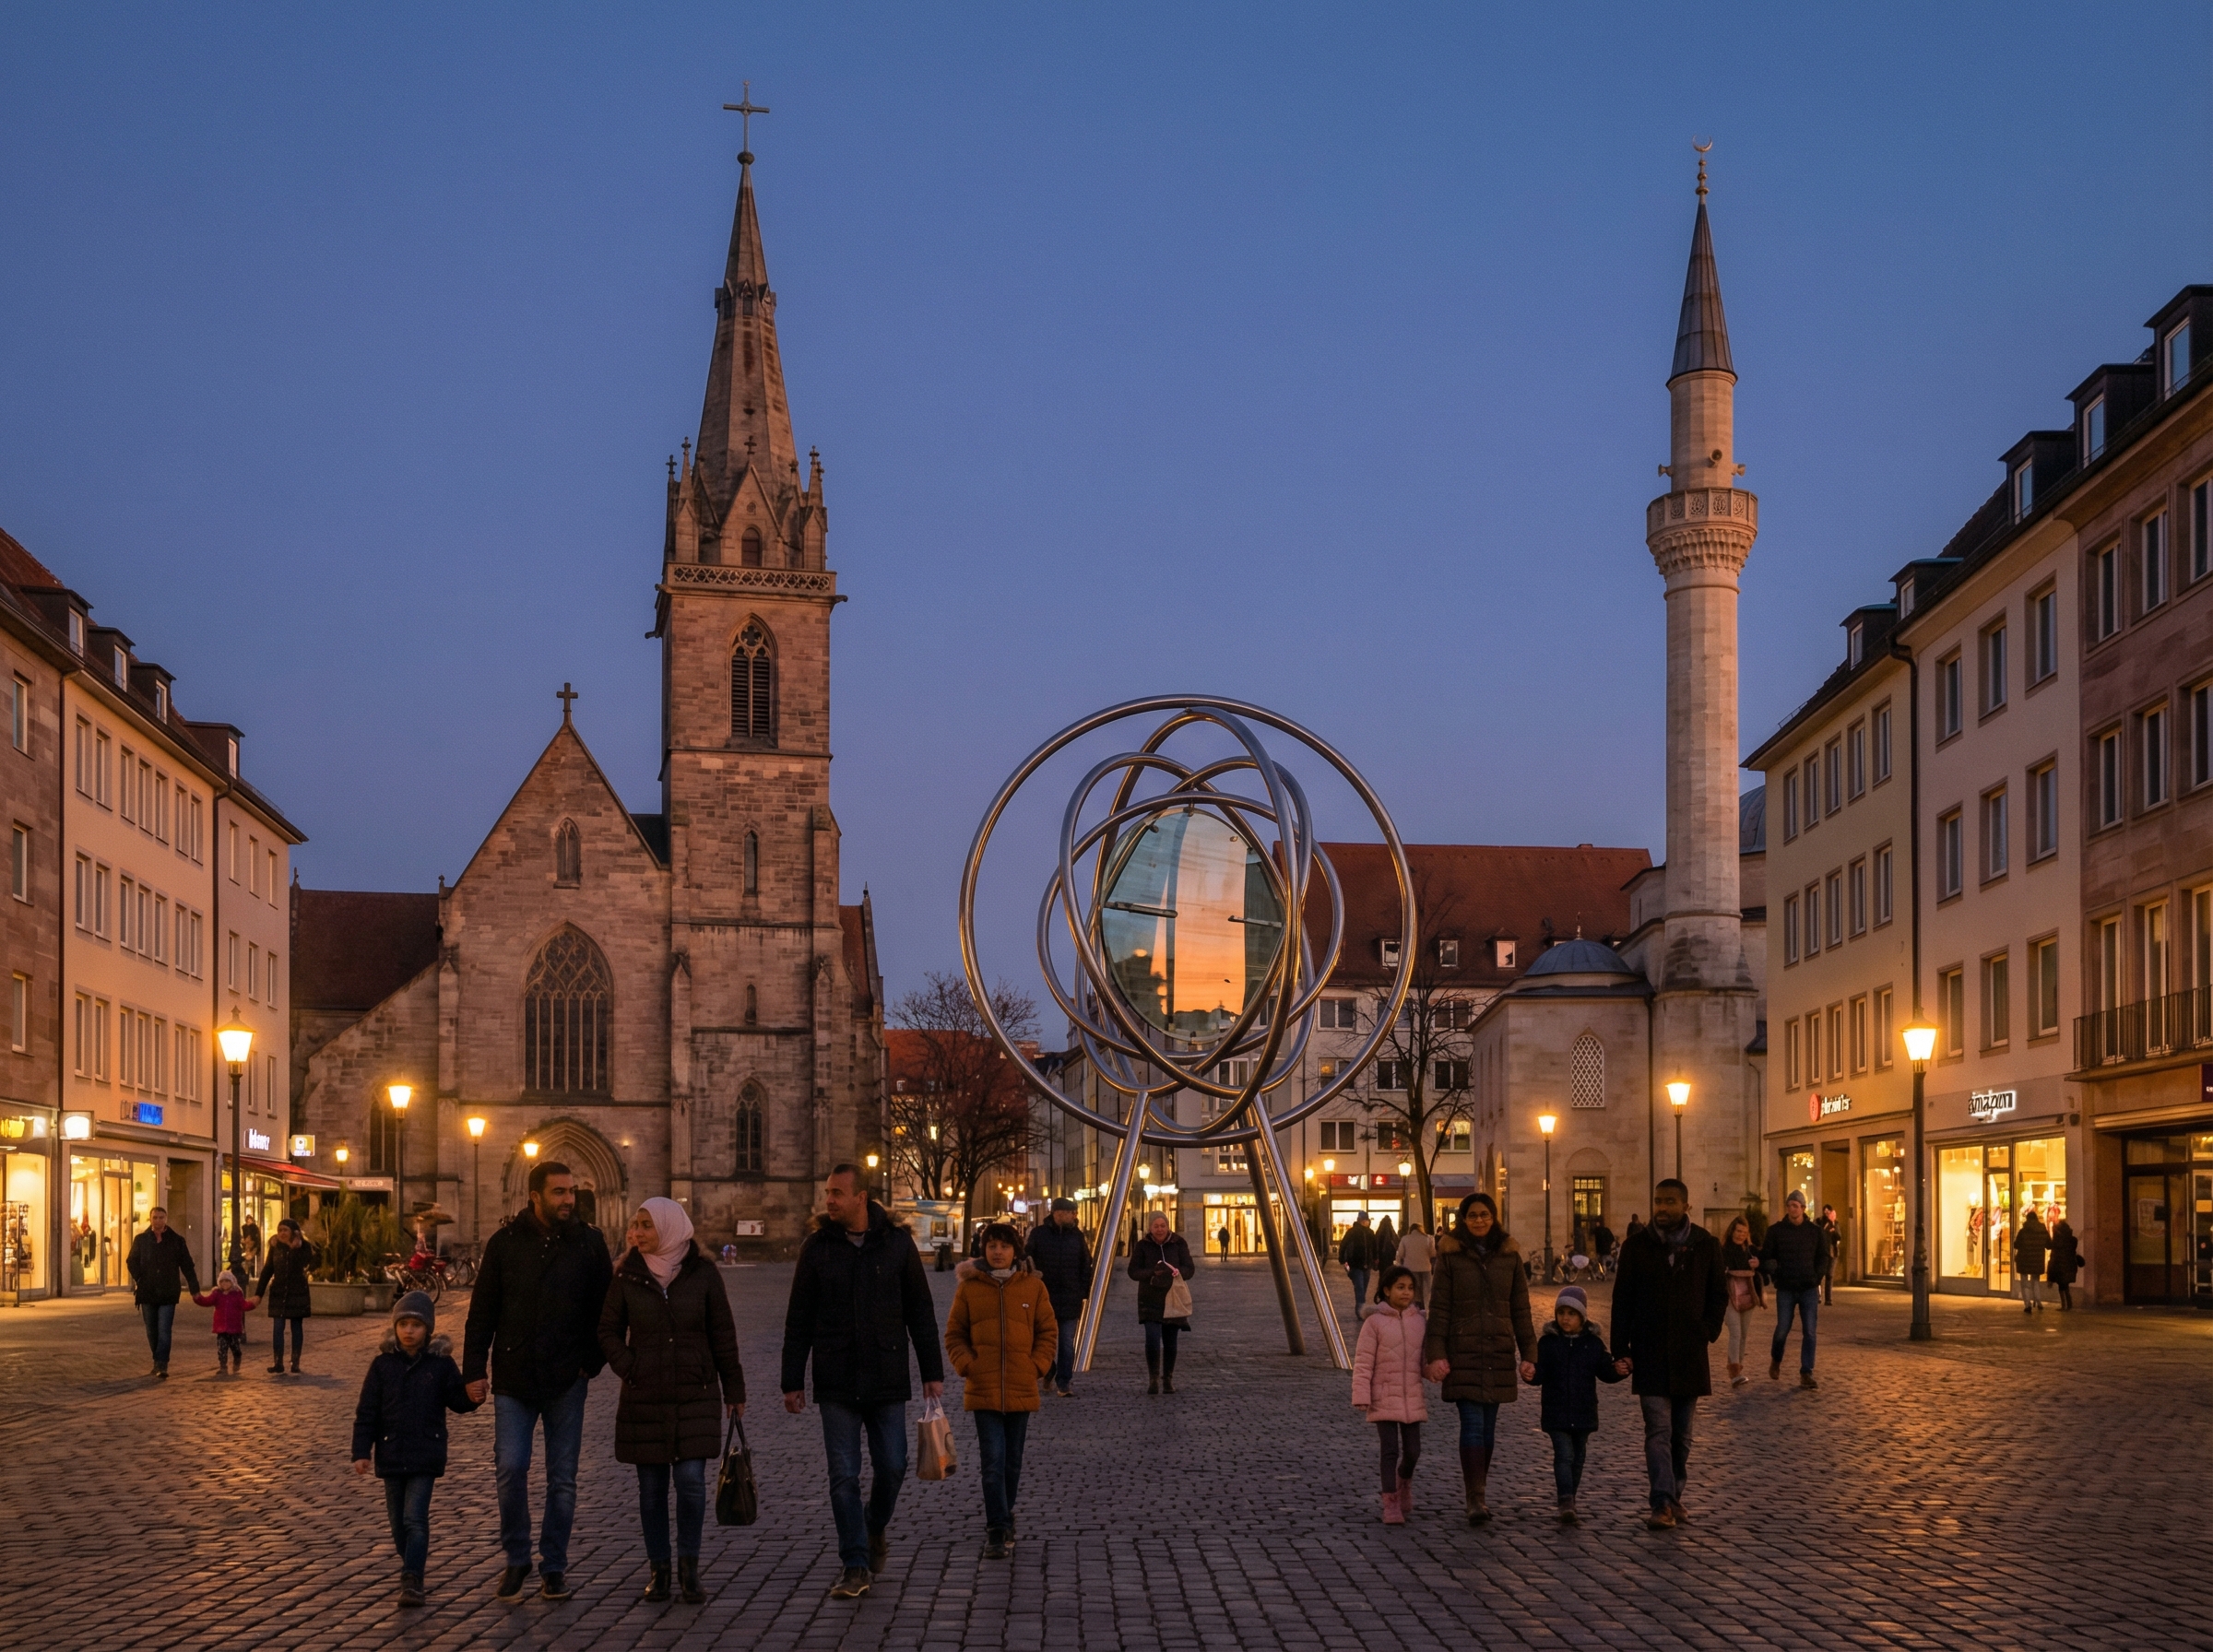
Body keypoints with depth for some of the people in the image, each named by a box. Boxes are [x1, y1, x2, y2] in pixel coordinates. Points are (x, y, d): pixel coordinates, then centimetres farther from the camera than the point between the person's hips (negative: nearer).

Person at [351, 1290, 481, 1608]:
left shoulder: (441, 1364, -1)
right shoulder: (382, 1364, 1)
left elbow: (456, 1400, 6)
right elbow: (366, 1411, 2)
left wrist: (472, 1397, -17)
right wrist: (362, 1452, -3)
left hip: (426, 1455, -2)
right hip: (391, 1455, 3)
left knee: (415, 1517, -12)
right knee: (397, 1519, 12)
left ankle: (412, 1580, -13)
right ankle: (411, 1566, 31)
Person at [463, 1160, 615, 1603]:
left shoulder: (588, 1242, 1)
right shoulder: (505, 1242, 0)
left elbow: (604, 1308, 6)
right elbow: (482, 1311, 2)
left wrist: (591, 1362, -2)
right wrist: (474, 1369, -3)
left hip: (566, 1382, 1)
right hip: (513, 1378, -1)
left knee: (562, 1477, 5)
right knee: (509, 1470, -6)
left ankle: (554, 1566, 16)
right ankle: (516, 1558, 13)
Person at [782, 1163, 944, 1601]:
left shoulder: (897, 1243, 1)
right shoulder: (817, 1247, 1)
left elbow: (920, 1311, 5)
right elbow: (798, 1320, 4)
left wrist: (932, 1372, 3)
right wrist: (792, 1382, 1)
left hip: (887, 1381, 0)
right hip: (836, 1384, 0)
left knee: (892, 1467, 3)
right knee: (844, 1476, -1)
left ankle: (876, 1527, 32)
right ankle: (855, 1566, 6)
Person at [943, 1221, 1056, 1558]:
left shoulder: (1033, 1286, 2)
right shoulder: (968, 1287, 1)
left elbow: (1048, 1332, 7)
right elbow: (955, 1335, 6)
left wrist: (1036, 1366, -4)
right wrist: (968, 1366, -7)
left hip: (1021, 1390, 2)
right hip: (983, 1391, -1)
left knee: (1012, 1462, 12)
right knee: (992, 1462, -8)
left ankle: (1002, 1522, 28)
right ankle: (998, 1531, -6)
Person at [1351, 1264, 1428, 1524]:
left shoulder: (1420, 1321, 5)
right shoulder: (1374, 1322, -6)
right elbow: (1363, 1363, -7)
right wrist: (1361, 1396, -12)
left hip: (1412, 1399, 4)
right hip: (1384, 1399, -4)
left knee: (1412, 1451, 8)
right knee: (1390, 1451, -6)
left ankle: (1404, 1480, 40)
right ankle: (1391, 1504, 2)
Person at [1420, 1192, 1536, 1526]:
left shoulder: (1509, 1255, 7)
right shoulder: (1451, 1256, 0)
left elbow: (1520, 1310, 9)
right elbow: (1439, 1308, -2)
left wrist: (1528, 1354, 4)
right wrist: (1435, 1354, -9)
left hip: (1499, 1352, 3)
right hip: (1463, 1351, -3)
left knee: (1488, 1425, 8)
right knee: (1472, 1423, -10)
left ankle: (1478, 1493, 19)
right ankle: (1476, 1500, -12)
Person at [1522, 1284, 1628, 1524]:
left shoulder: (1594, 1343, 4)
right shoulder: (1548, 1342, -3)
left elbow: (1605, 1371, 5)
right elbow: (1540, 1373, -8)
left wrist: (1619, 1370, -15)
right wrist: (1531, 1374, -30)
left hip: (1583, 1413, 3)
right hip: (1556, 1413, -3)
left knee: (1577, 1458, 13)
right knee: (1564, 1456, -12)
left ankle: (1569, 1500, 27)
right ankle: (1566, 1502, -19)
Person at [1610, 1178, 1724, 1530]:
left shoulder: (1705, 1245, 2)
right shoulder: (1637, 1245, -1)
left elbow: (1718, 1294, 11)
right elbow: (1622, 1300, 0)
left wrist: (1708, 1331, -3)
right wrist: (1621, 1350, -4)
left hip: (1690, 1355, 2)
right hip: (1650, 1355, -2)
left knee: (1682, 1434, 11)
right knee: (1658, 1431, -8)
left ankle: (1674, 1497, 23)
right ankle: (1663, 1504, -12)